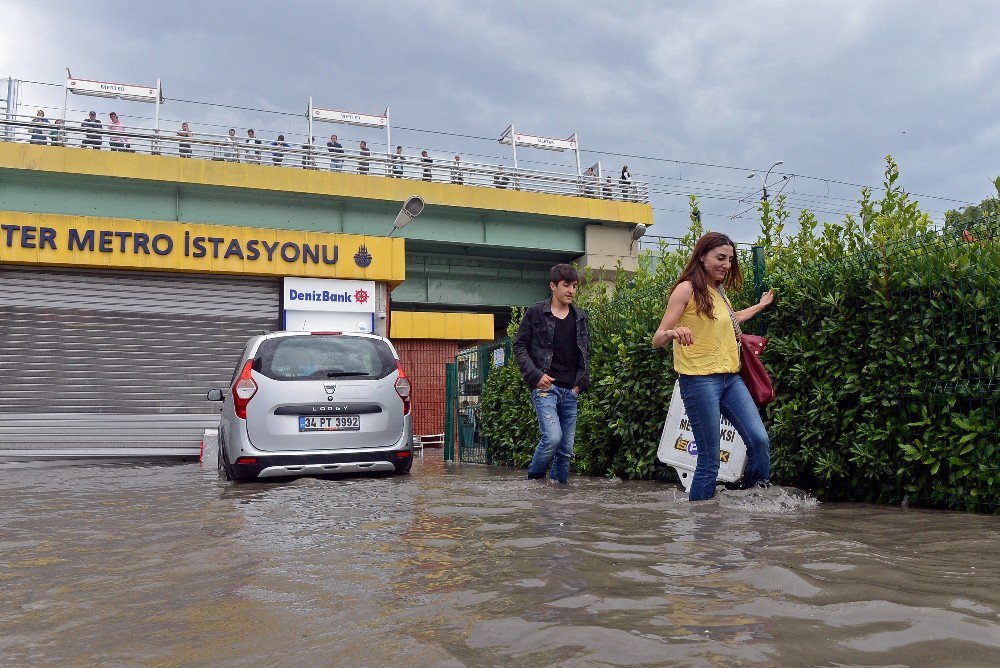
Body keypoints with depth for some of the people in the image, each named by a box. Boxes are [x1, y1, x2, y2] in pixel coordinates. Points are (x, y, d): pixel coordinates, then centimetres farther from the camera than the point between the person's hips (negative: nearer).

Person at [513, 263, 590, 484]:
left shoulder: (580, 317, 14)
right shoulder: (535, 313, 0)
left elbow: (585, 352, 20)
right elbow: (519, 346, 1)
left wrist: (582, 382, 7)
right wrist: (535, 375, -10)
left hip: (570, 391, 5)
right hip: (545, 386, -5)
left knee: (567, 447, 5)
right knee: (553, 437, -20)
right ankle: (532, 480, 3)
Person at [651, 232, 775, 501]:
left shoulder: (719, 292, 16)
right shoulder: (687, 289, -7)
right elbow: (657, 340, -13)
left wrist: (761, 305, 47)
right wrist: (672, 332, -35)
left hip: (730, 378, 8)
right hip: (700, 380, -7)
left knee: (759, 440, -4)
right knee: (710, 460, -6)